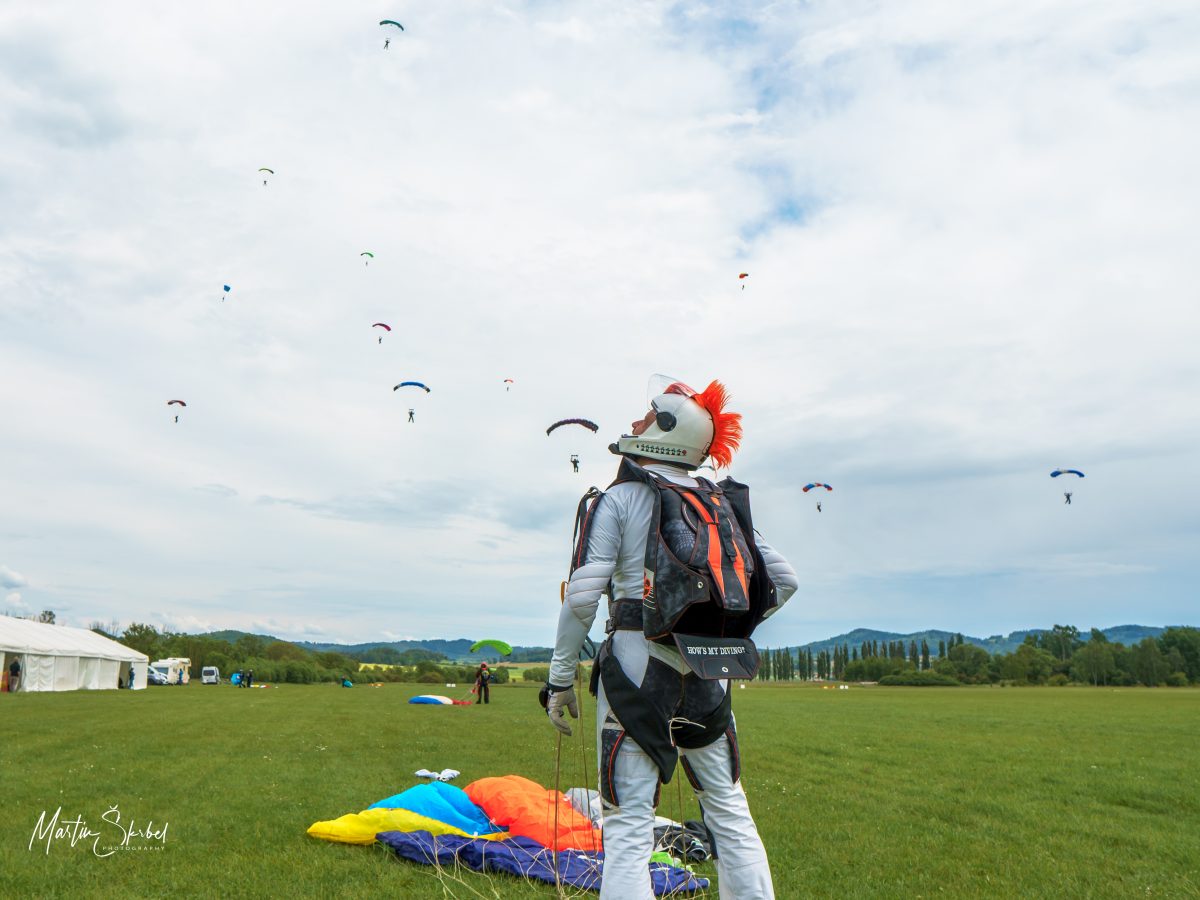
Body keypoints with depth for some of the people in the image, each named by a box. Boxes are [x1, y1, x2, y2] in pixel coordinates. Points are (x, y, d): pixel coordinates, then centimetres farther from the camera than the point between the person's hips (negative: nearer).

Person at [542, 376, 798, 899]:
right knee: (730, 814, 17)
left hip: (638, 665, -5)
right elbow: (784, 580, 14)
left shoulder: (619, 499, -3)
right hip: (708, 677, 5)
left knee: (628, 827, -1)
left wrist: (560, 679, -4)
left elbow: (582, 596, -11)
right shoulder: (724, 505, 12)